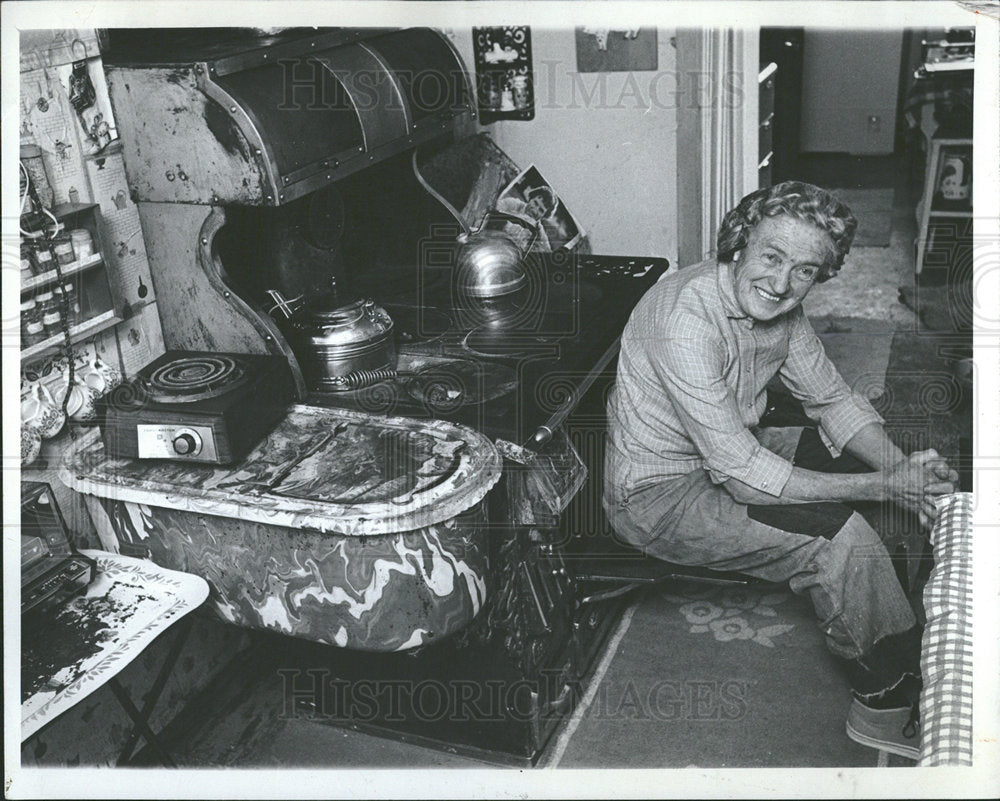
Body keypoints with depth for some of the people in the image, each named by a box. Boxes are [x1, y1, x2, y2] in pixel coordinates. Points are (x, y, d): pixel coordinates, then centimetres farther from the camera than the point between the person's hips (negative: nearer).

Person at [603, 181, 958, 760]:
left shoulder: (779, 307, -6)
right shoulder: (687, 317, -32)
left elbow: (834, 398, 5)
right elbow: (743, 476, -33)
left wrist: (900, 467, -14)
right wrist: (883, 487, -28)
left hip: (730, 452, 9)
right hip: (660, 493, -9)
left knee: (876, 461, 7)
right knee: (840, 537, -21)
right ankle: (890, 705, 2)